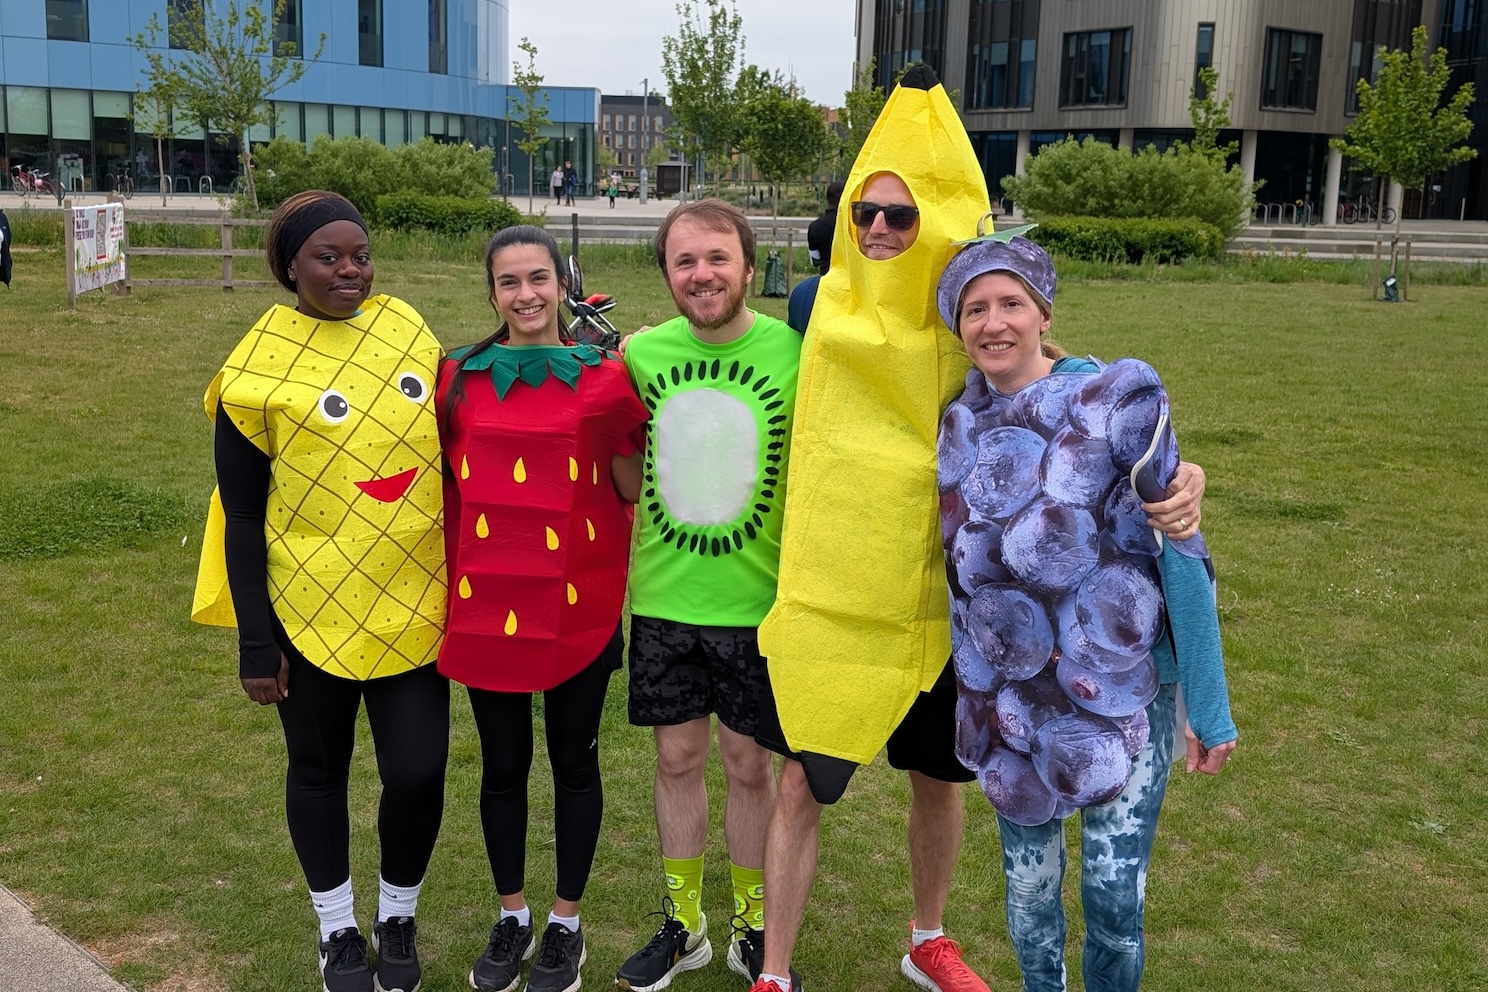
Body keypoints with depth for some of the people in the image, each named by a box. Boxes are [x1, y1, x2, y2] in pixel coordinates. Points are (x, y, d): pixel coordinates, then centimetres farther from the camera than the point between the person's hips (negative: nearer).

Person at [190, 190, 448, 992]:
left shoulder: (407, 328, 2)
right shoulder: (260, 367, -9)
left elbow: (447, 451, 12)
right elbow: (241, 516, -5)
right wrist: (254, 640, -7)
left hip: (413, 604, 3)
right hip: (311, 609, -2)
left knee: (418, 771, 0)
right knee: (319, 768, 13)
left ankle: (398, 918, 28)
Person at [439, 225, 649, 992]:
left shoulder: (603, 380, -5)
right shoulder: (458, 379, 0)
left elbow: (635, 493, 1)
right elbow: (441, 483, 9)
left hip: (578, 608, -1)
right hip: (484, 607, 2)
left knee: (574, 763, 12)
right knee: (503, 766, 15)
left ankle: (567, 924, 31)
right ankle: (510, 919, 35)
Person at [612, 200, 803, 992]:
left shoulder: (794, 353, -10)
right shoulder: (639, 353, -2)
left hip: (755, 599, -2)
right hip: (661, 598, 3)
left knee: (749, 762, 10)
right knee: (677, 757, 14)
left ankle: (754, 927, 31)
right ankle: (683, 924, 33)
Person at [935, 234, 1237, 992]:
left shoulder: (1116, 399, -11)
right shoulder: (956, 424, 2)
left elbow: (1180, 553, -10)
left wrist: (1206, 704, -9)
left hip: (1121, 692, -3)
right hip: (1005, 698, 4)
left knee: (1114, 893, -2)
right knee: (1029, 885, 13)